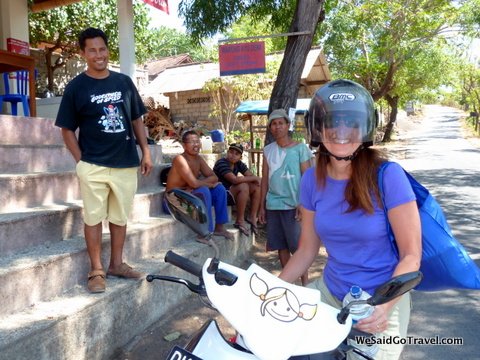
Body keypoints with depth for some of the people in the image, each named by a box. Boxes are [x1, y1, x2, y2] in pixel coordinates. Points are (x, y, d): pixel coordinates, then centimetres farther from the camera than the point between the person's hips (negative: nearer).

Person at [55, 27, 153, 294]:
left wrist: (145, 151, 6)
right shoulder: (76, 87, -1)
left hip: (126, 164, 3)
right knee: (93, 218, 3)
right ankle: (96, 271, 15)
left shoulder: (124, 82, 8)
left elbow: (137, 120, 13)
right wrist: (81, 161, -6)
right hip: (93, 166, -3)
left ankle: (117, 264, 26)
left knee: (120, 217, 12)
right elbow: (67, 129, 1)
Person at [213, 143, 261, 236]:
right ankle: (240, 221, -22)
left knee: (257, 186, -4)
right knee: (243, 186, -30)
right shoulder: (221, 163, -20)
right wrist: (255, 178, -23)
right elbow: (234, 180, -31)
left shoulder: (239, 164, 5)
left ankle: (253, 217, 0)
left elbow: (251, 176, 3)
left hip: (232, 192, 8)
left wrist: (257, 179, -22)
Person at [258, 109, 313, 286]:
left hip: (293, 205, -4)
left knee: (298, 246, -1)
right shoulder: (268, 150, 10)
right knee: (281, 245, 11)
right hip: (273, 205, 4)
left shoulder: (300, 148, -2)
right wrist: (262, 206, 10)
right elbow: (265, 179, 12)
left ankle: (304, 283, 10)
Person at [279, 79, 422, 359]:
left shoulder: (387, 175, -19)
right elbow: (307, 250, 3)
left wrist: (384, 305, -27)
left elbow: (411, 255, -15)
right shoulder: (312, 180, -5)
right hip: (329, 292, 4)